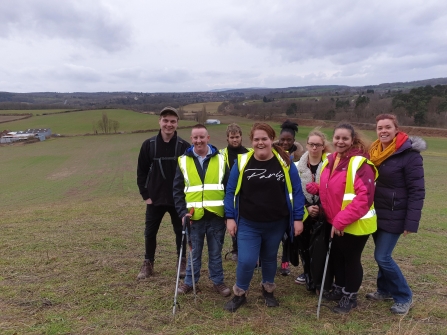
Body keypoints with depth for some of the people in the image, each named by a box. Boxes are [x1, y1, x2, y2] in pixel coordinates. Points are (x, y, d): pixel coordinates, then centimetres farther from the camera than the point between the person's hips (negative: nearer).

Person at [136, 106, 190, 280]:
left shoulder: (184, 146, -7)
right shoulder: (149, 145, -4)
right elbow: (141, 172, 2)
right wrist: (145, 195, -2)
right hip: (155, 198, 1)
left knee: (181, 232, 11)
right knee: (150, 232, 11)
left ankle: (182, 262, 30)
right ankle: (148, 263, 29)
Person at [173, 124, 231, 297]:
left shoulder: (220, 159, 1)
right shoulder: (183, 161, 1)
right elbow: (177, 190, 2)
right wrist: (182, 212, -9)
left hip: (216, 216, 0)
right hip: (195, 216, 0)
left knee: (216, 252, 14)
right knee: (195, 252, 14)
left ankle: (218, 282, 31)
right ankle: (189, 282, 32)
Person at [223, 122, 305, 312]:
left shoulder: (285, 162, -6)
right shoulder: (242, 162, -6)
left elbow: (296, 191, -1)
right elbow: (231, 191, -1)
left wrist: (298, 218, -3)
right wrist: (230, 218, -4)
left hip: (276, 224, 1)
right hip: (248, 224, -1)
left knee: (269, 258, 18)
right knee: (246, 261, -4)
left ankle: (268, 290, 44)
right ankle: (239, 294, 24)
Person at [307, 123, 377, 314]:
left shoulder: (360, 163, -20)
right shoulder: (330, 161, 4)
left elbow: (364, 196, -26)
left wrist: (342, 220, -26)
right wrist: (316, 188, -4)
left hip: (355, 224, -7)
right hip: (335, 223, 7)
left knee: (351, 259, 11)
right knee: (336, 257, 21)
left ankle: (350, 297, 32)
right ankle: (339, 289, 43)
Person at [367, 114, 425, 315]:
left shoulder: (409, 154, -15)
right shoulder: (374, 152, 6)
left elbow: (417, 191, -16)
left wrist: (411, 221, -19)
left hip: (394, 216, -6)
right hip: (377, 213, 6)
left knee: (382, 257, -4)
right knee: (382, 255, 16)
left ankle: (404, 297, 17)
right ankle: (385, 290, 35)